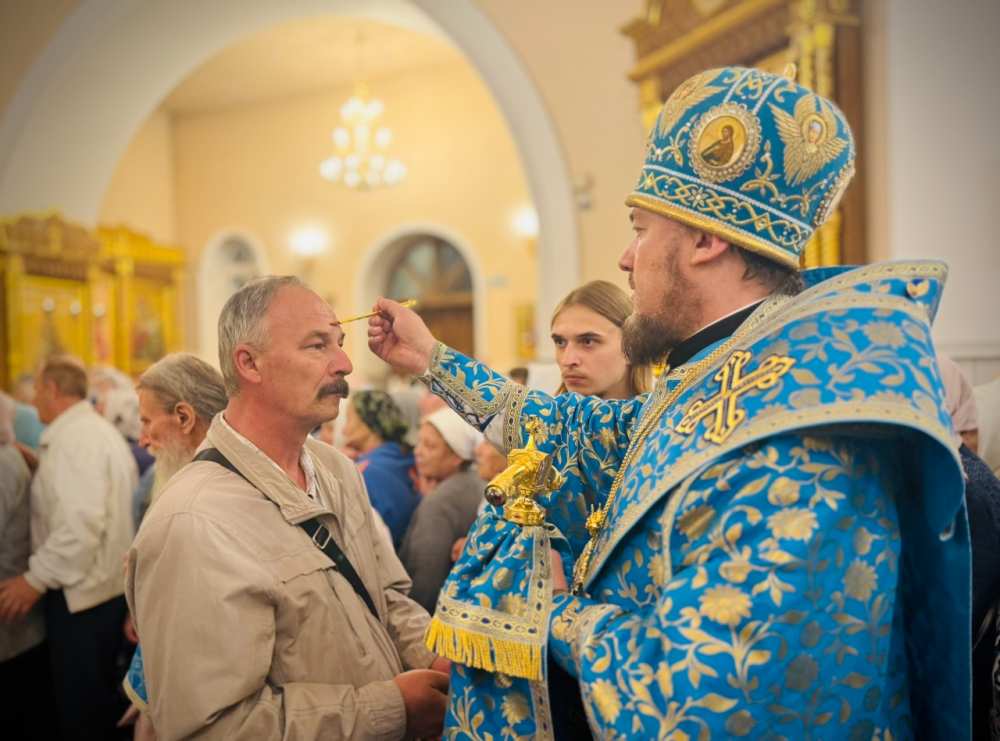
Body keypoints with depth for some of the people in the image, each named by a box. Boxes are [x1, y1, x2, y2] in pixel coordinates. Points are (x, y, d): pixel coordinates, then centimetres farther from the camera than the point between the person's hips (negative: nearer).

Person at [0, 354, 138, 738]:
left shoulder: (73, 437, -17)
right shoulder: (102, 430, 14)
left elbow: (82, 523, -26)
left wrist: (36, 579, -19)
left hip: (80, 595, -9)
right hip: (108, 586, 10)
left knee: (80, 710, 2)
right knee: (103, 701, 20)